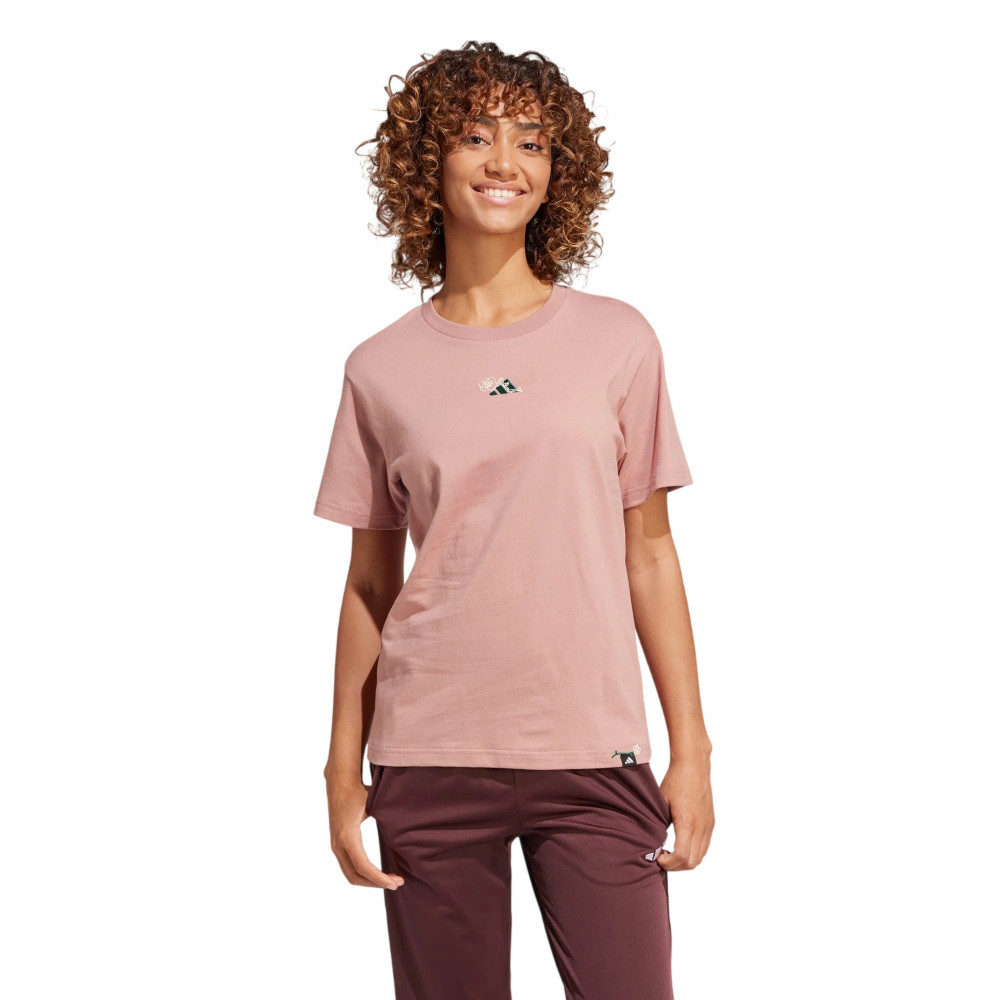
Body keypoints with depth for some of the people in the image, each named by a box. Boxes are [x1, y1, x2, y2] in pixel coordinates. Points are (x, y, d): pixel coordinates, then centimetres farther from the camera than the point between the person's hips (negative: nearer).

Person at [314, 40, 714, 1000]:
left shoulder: (619, 341, 3)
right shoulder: (381, 368, 4)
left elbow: (648, 554, 5)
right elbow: (369, 585, 8)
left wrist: (691, 750, 2)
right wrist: (343, 774, 6)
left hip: (591, 756, 0)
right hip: (428, 762, 1)